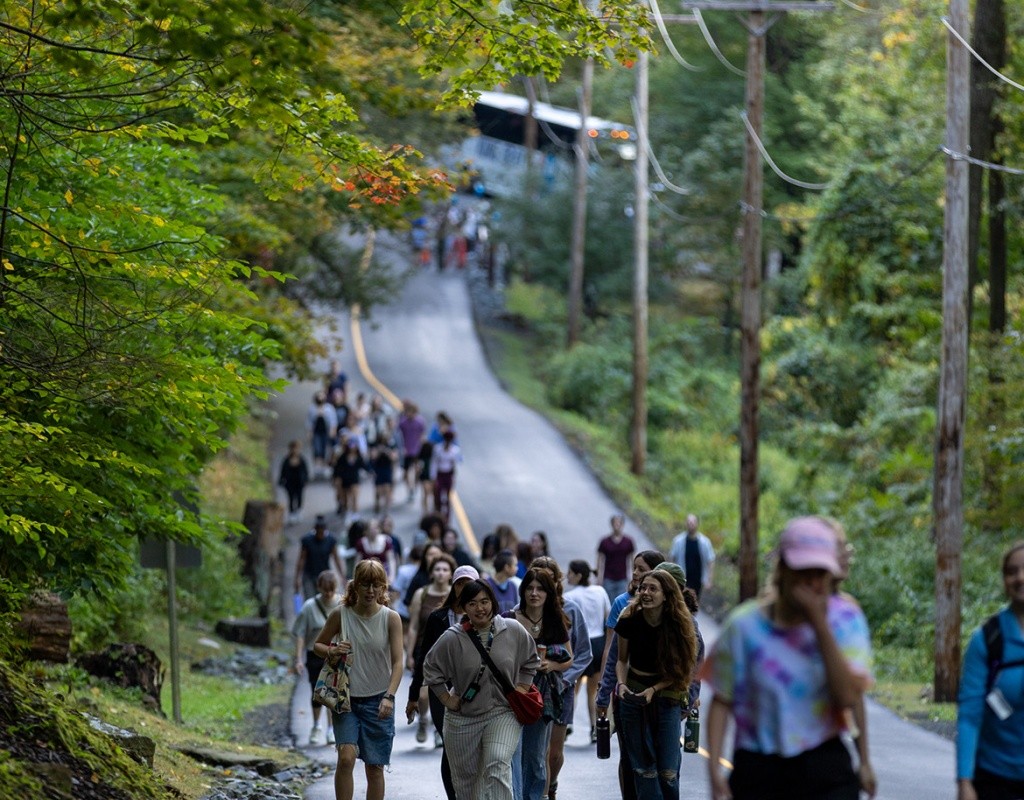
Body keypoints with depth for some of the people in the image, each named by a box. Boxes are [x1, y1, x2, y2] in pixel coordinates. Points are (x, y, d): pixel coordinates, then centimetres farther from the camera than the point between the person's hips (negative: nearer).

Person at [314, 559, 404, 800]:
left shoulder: (391, 618, -7)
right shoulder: (340, 614, -5)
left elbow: (397, 661, -14)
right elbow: (318, 645, 9)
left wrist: (389, 697, -28)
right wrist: (331, 651, -14)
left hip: (378, 701, 0)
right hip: (346, 698, 0)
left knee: (375, 767, 5)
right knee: (346, 757, -18)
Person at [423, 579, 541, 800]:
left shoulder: (513, 631, -4)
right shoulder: (452, 638, -8)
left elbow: (531, 661, 12)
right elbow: (431, 669, 4)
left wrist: (521, 689, 3)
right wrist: (447, 699, 0)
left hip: (503, 714, -1)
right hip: (462, 719, 1)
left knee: (498, 766, -23)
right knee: (465, 776, 11)